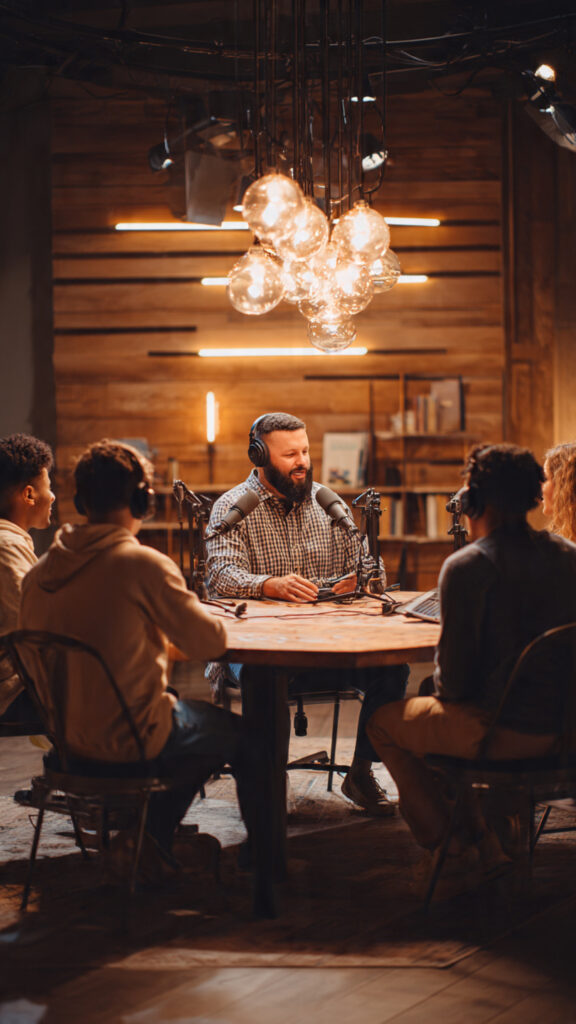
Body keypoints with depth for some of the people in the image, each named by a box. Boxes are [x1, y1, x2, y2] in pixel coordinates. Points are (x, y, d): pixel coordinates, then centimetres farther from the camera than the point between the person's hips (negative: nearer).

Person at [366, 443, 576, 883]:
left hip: (502, 730, -7)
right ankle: (483, 833, 34)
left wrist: (447, 691, 9)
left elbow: (455, 677, -16)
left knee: (383, 723, 19)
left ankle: (450, 842, 24)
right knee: (432, 709, 34)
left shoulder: (466, 566, -17)